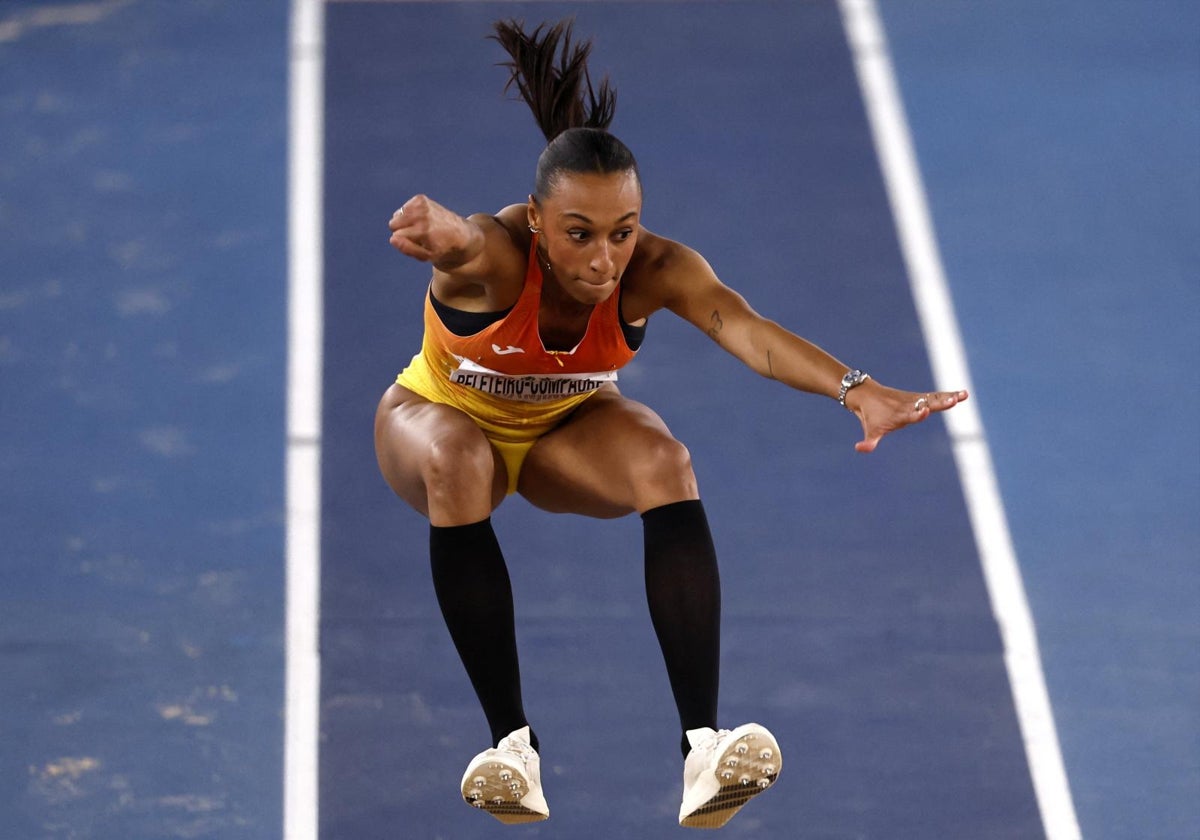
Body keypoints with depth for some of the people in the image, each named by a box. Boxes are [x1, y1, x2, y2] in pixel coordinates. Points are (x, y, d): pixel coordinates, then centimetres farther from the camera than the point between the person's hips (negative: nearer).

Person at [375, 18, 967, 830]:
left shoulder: (655, 268, -30)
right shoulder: (494, 255, -36)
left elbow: (745, 328, -47)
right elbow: (465, 241, -61)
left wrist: (856, 390, -66)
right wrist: (440, 231, -87)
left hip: (567, 428, 2)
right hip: (445, 414, -2)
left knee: (666, 464, -29)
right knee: (457, 468, -37)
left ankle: (703, 748, -35)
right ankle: (512, 743, -31)